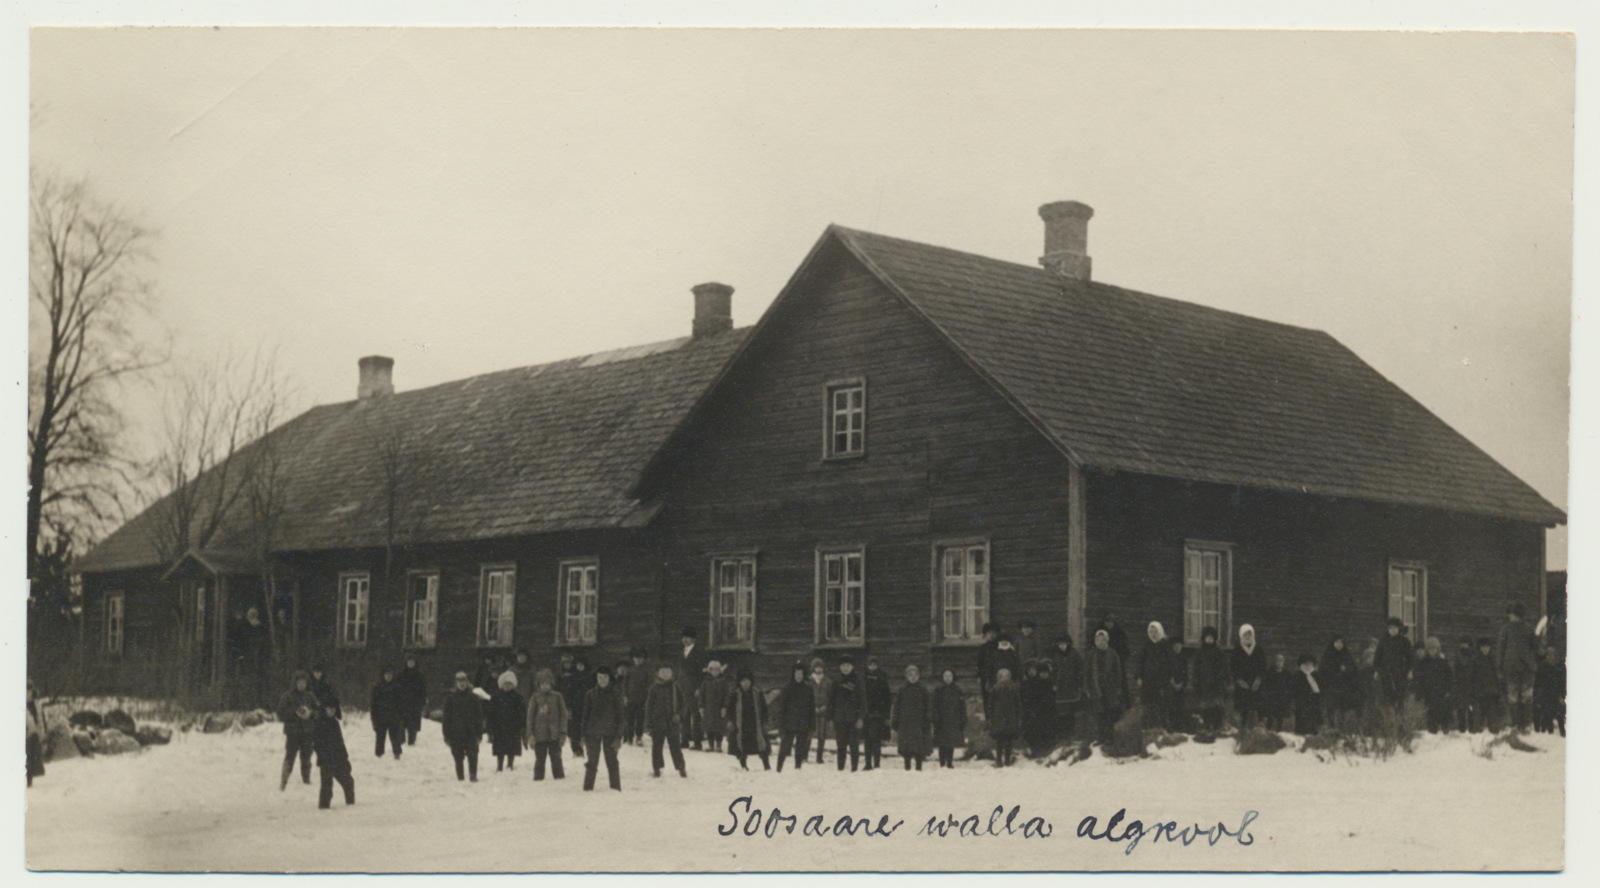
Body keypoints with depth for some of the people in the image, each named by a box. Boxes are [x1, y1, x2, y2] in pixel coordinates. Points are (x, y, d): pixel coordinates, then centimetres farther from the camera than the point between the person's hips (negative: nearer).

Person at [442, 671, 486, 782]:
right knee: (458, 758, 4)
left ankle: (473, 776, -10)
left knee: (472, 756, -12)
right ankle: (460, 777, 12)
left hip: (471, 733, -1)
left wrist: (479, 734, -1)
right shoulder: (451, 698, 6)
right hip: (456, 734, 1)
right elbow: (446, 718, 7)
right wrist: (447, 736, 2)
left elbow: (479, 717, 5)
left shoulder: (474, 698, 4)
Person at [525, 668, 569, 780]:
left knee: (556, 758, 0)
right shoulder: (535, 698, 3)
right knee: (540, 759, 5)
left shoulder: (557, 697, 4)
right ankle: (538, 778, 11)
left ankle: (559, 777, 6)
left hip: (554, 735, 0)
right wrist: (530, 734, -3)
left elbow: (563, 715, 6)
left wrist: (563, 733, -1)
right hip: (539, 735, 0)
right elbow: (530, 716, 4)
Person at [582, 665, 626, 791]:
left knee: (612, 761, 0)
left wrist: (618, 736, -5)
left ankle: (616, 787, 7)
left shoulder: (615, 693, 2)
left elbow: (619, 715, 1)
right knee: (592, 761, 1)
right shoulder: (591, 694, 5)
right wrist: (584, 735, 3)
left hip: (610, 732, -1)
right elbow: (586, 715, 8)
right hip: (593, 732, 1)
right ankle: (588, 788, 6)